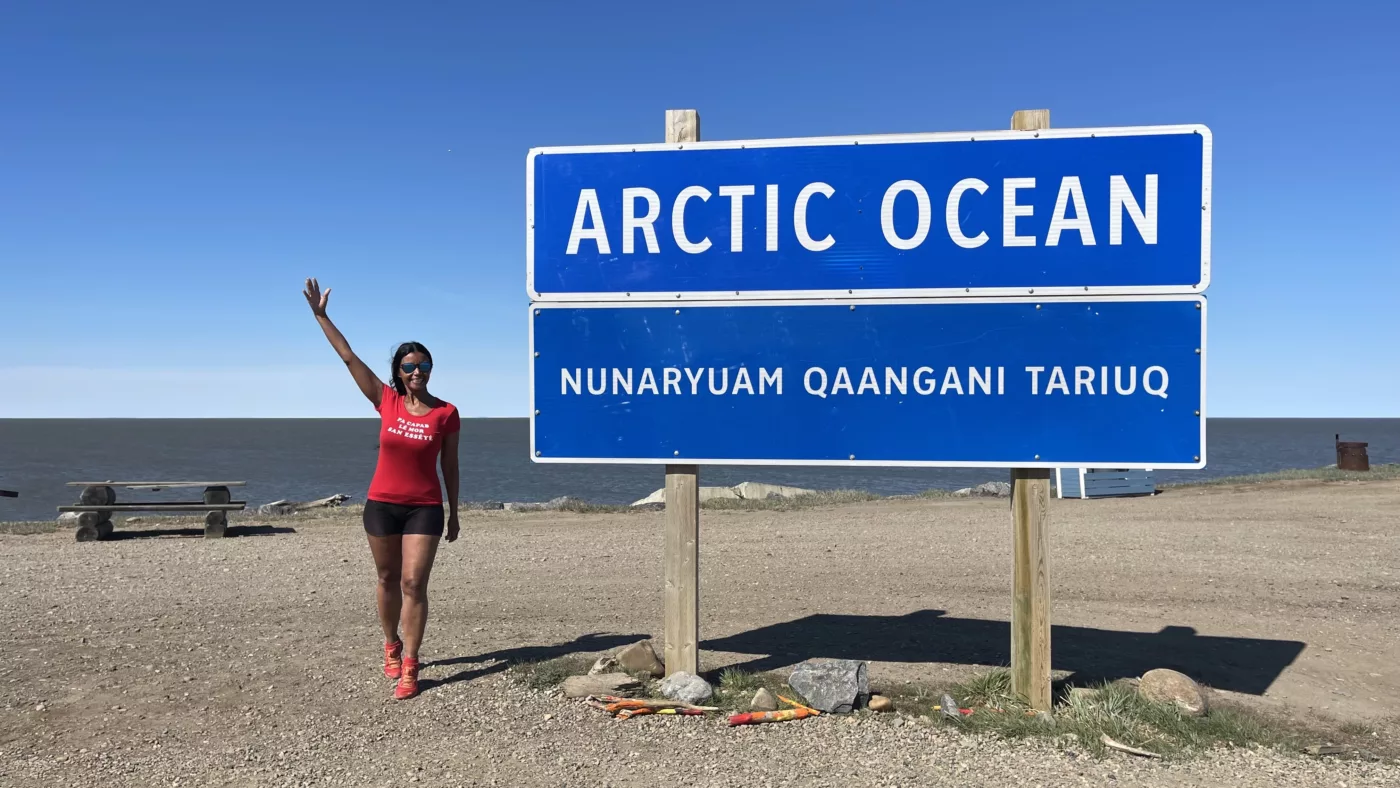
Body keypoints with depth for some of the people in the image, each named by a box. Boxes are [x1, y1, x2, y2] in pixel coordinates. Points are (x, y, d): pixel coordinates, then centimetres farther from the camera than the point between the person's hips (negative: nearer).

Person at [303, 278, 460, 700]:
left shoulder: (446, 413, -5)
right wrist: (321, 316, -4)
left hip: (424, 509, -2)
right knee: (388, 580, 15)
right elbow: (349, 357, -2)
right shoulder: (387, 402, -2)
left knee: (413, 584, -6)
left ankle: (409, 668, 0)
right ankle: (391, 646, 36)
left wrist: (454, 514, 5)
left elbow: (450, 467, 2)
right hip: (381, 504, 2)